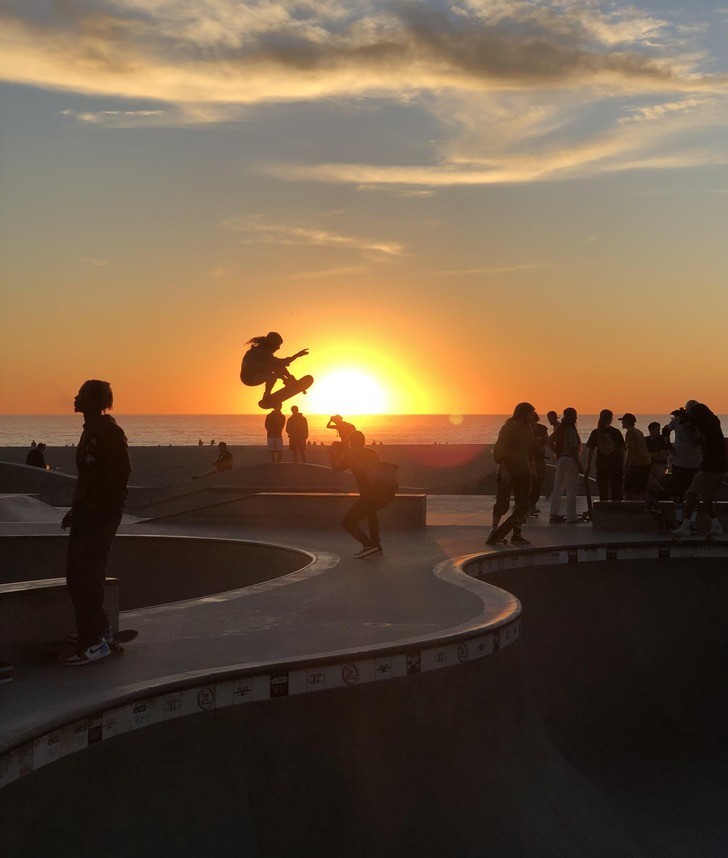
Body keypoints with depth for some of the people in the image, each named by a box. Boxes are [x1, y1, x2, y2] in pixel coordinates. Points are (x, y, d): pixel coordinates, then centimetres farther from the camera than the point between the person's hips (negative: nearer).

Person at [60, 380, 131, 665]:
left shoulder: (107, 430, -13)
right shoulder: (92, 430, 17)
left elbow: (121, 470, -22)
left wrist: (92, 504, -21)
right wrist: (76, 509, 18)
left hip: (102, 514, -10)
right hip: (87, 513, 10)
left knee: (86, 577, -10)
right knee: (76, 575, 13)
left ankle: (94, 642, -7)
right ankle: (99, 628, 25)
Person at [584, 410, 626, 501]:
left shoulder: (595, 433, -2)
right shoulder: (616, 432, -4)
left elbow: (590, 450, 0)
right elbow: (622, 450, -1)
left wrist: (588, 466, 7)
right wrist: (622, 465, 7)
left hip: (601, 466, 1)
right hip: (616, 465, -1)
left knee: (603, 493, 5)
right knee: (617, 493, 8)